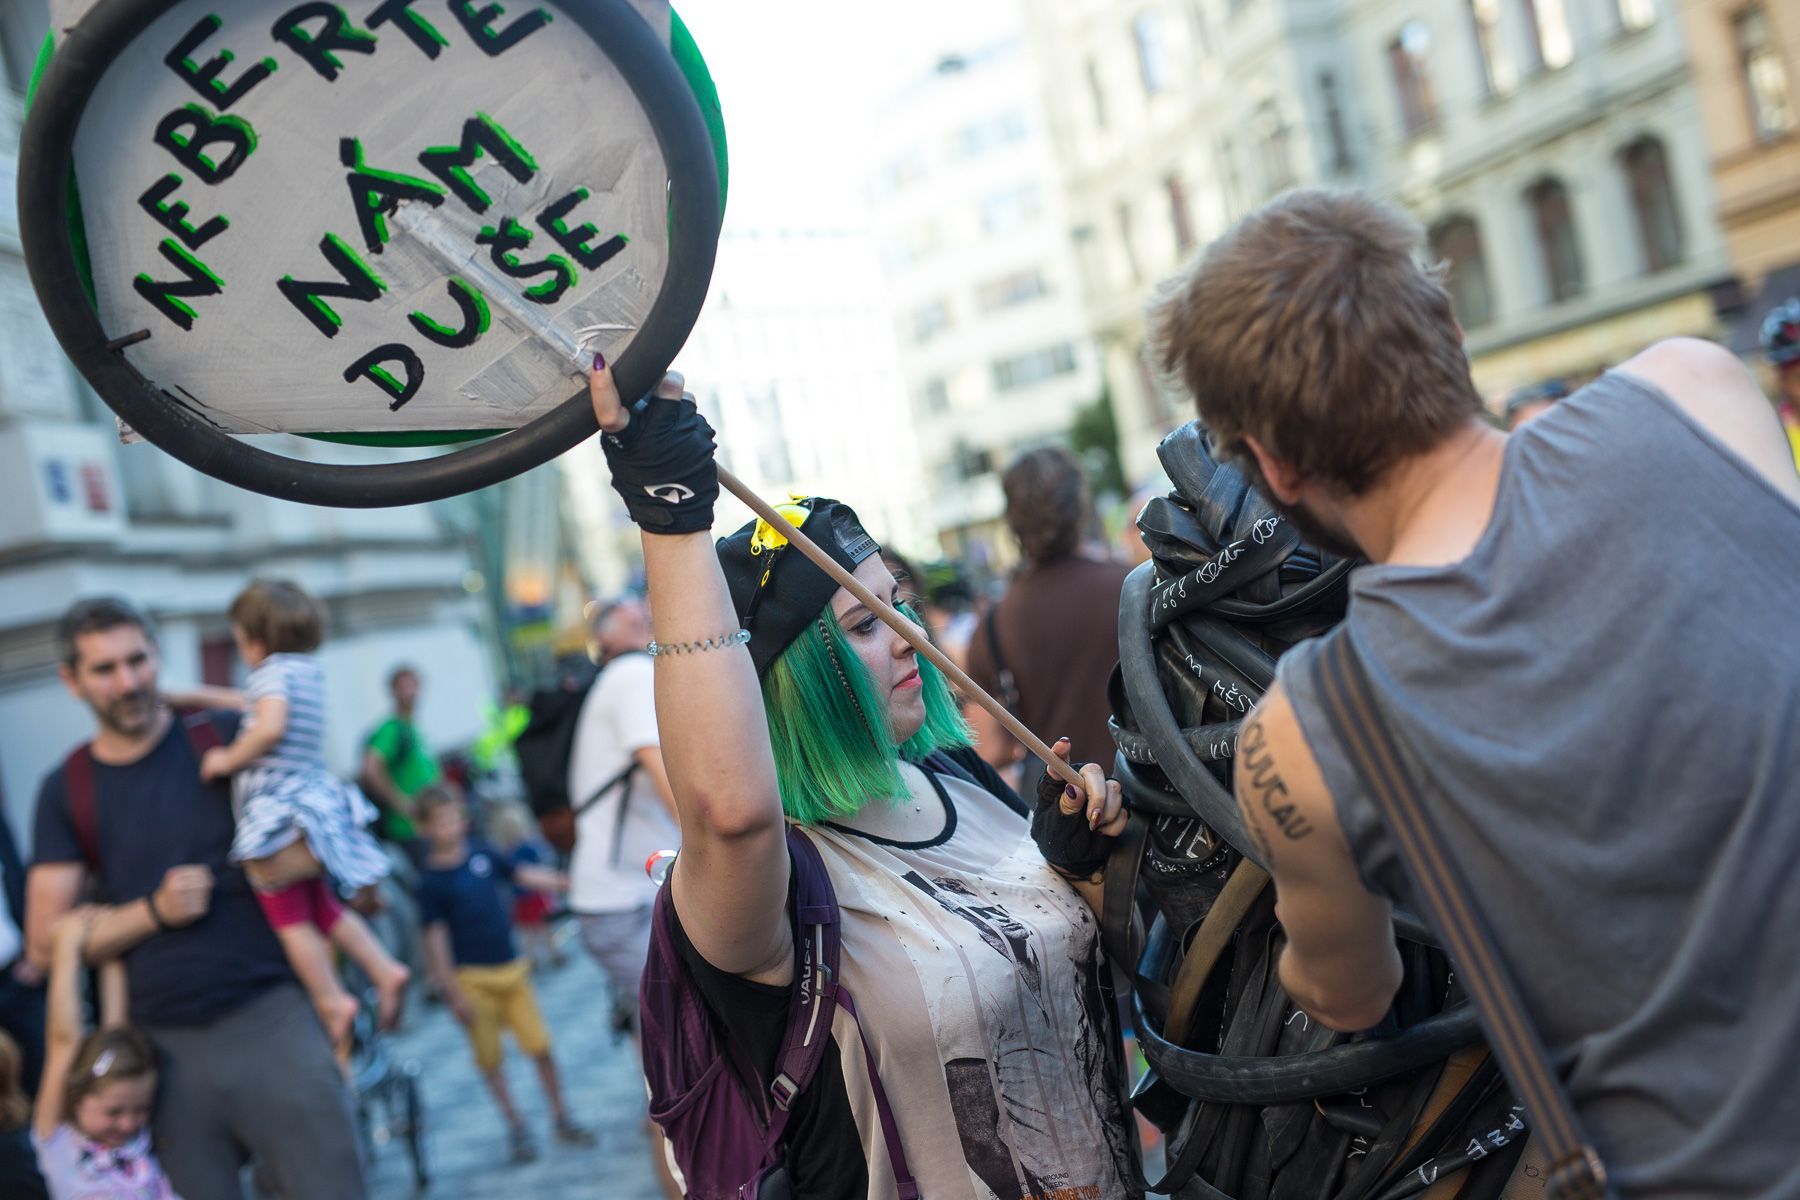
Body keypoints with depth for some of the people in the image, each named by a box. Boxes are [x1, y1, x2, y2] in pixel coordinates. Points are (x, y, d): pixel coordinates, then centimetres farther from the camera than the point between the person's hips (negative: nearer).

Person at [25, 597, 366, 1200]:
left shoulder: (226, 738, 3)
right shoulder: (66, 792, 7)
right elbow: (46, 942, 4)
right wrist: (154, 912, -11)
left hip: (269, 1017, -1)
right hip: (167, 1048, 2)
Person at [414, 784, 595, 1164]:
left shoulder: (483, 854, 1)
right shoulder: (431, 880, -11)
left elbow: (523, 874, 13)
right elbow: (435, 938, -11)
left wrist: (564, 883, 5)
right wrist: (453, 992, -13)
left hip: (511, 968, 4)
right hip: (472, 979, -3)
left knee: (540, 1046, 3)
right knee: (489, 1058, 5)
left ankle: (562, 1119, 17)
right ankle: (516, 1128, 20)